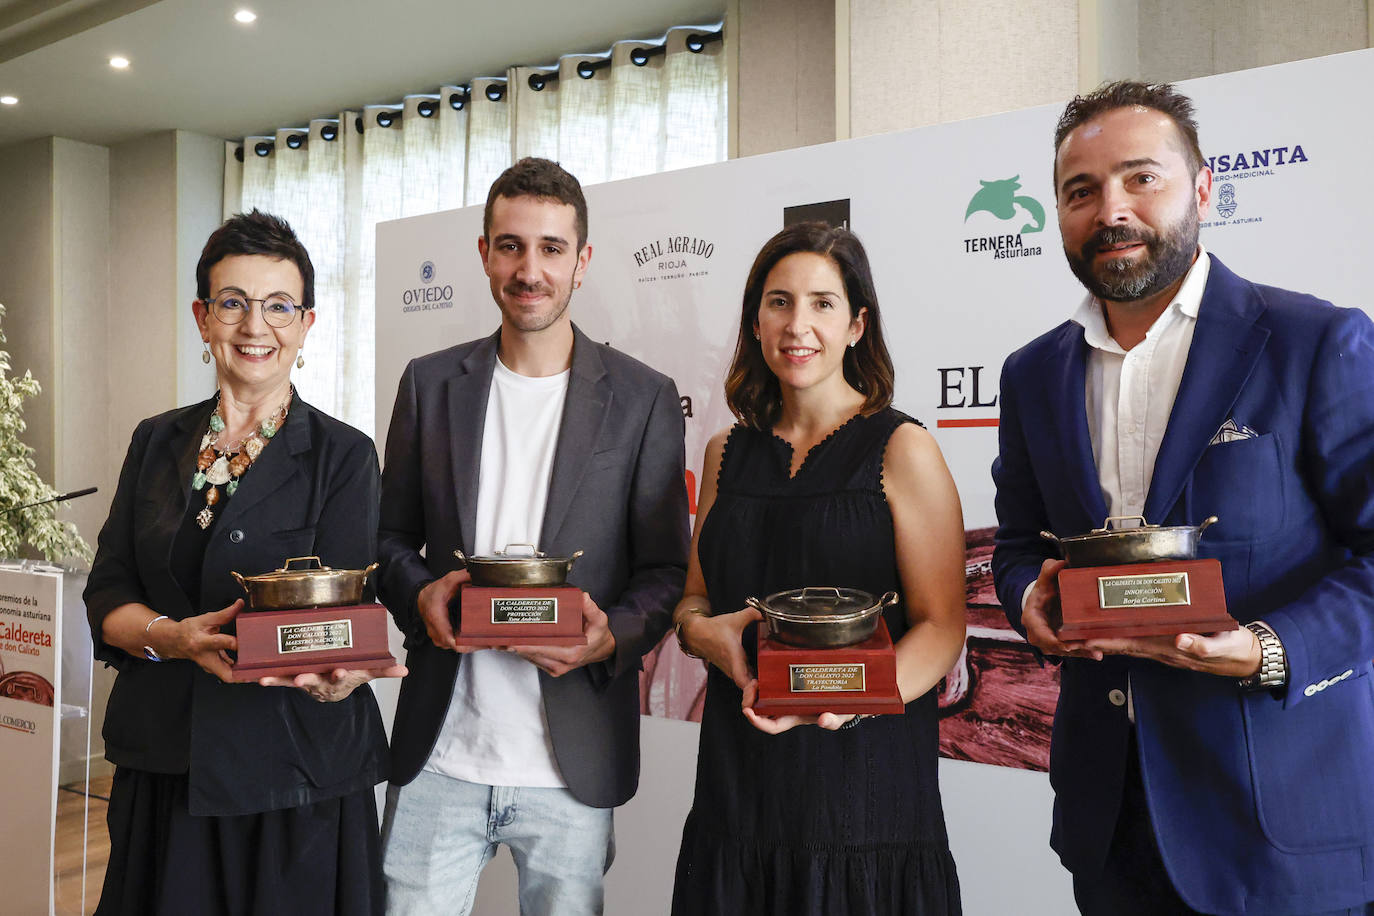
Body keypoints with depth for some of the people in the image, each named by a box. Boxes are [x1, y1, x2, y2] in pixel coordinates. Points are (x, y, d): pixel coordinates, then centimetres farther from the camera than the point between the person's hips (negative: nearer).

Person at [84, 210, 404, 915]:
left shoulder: (343, 455, -5)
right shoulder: (157, 441, 7)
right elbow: (106, 594, 5)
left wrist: (335, 672, -33)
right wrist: (171, 636, -16)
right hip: (161, 767, 4)